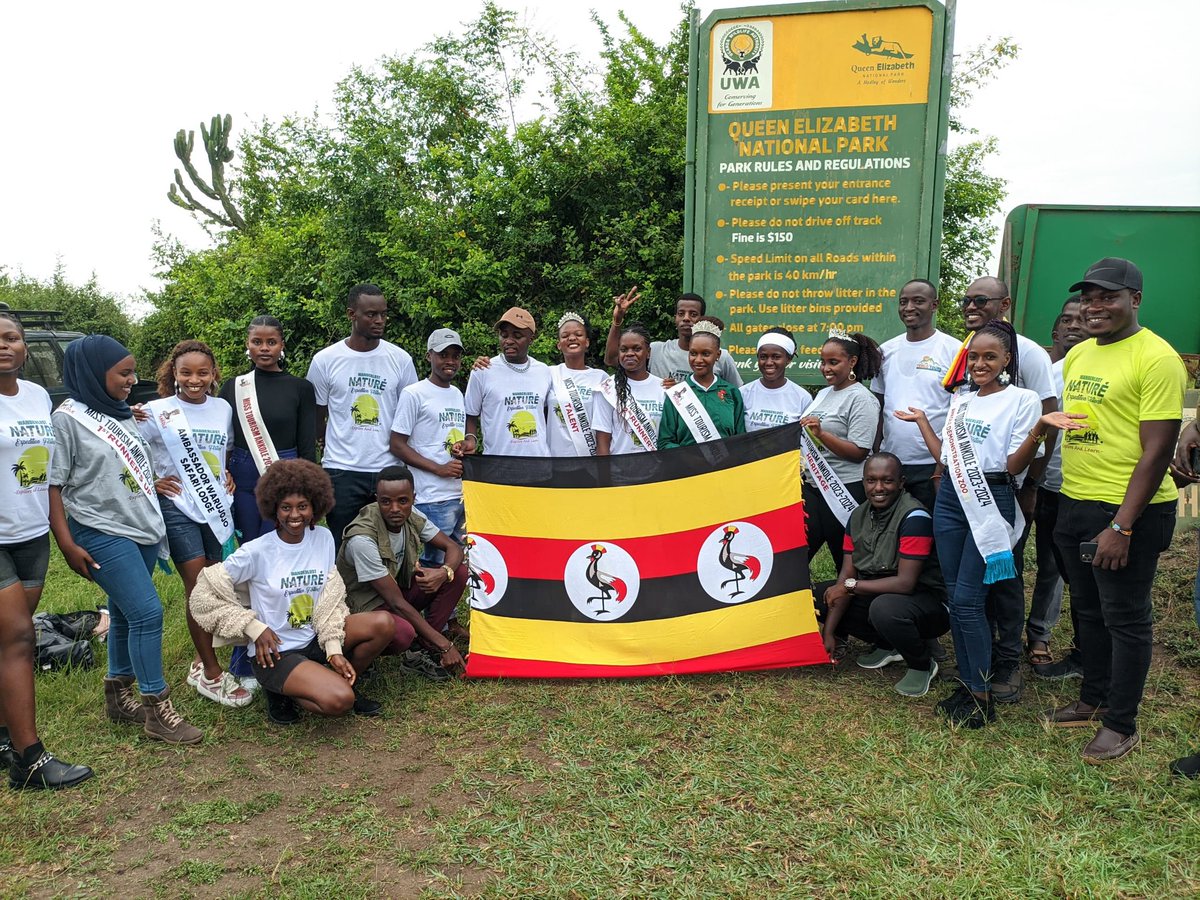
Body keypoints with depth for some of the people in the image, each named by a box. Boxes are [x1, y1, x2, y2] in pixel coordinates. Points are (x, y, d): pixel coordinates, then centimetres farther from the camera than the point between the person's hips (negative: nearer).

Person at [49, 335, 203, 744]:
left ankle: (117, 696, 27)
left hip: (143, 529, 7)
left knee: (125, 614, 13)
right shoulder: (67, 418, -10)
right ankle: (157, 711, -2)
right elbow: (51, 484, -10)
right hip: (102, 535, -7)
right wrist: (67, 544, -14)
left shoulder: (122, 415, 11)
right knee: (147, 612, -12)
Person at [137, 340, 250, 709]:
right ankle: (212, 675, 3)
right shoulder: (157, 412, -6)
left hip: (216, 506, 5)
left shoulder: (223, 409, 6)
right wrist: (151, 482, -11)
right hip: (177, 508, -4)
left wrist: (229, 476, 5)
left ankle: (201, 663, 26)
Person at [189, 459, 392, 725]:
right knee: (338, 702, -27)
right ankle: (280, 692, 3)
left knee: (382, 624, -18)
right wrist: (254, 627, -14)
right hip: (275, 652, -5)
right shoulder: (257, 552, -15)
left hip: (316, 639, 5)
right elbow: (204, 594, -9)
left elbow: (329, 601, 2)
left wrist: (334, 650, -8)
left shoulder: (323, 538, -2)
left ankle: (344, 681, 7)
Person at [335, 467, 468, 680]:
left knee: (459, 572, -12)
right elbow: (396, 602, -28)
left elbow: (453, 548, -2)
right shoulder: (362, 539, -31)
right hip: (364, 605, -7)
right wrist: (444, 645, -25)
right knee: (403, 633, -39)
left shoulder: (411, 516, -11)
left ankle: (424, 648, -6)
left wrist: (444, 572, -29)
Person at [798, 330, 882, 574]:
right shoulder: (823, 393, 14)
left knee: (847, 564, 4)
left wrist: (821, 434, -25)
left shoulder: (861, 399, -9)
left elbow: (858, 452, -16)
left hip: (844, 491, -7)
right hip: (813, 486, 7)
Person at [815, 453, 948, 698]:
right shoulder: (858, 516, -1)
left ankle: (923, 666, -6)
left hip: (927, 600, -7)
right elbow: (847, 575, -2)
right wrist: (828, 632, -7)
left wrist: (850, 586, -22)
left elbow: (905, 582, -27)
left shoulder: (914, 516, -23)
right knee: (818, 596, -3)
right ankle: (889, 647, 11)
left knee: (885, 608, -38)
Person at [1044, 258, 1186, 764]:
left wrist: (1122, 526, -20)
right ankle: (1092, 702, 36)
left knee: (1125, 619, 5)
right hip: (1075, 504, 8)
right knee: (1089, 610, 19)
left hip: (1128, 513, -8)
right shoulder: (1078, 354, 10)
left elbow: (1157, 450, -18)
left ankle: (1121, 725, 20)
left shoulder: (1156, 358, -14)